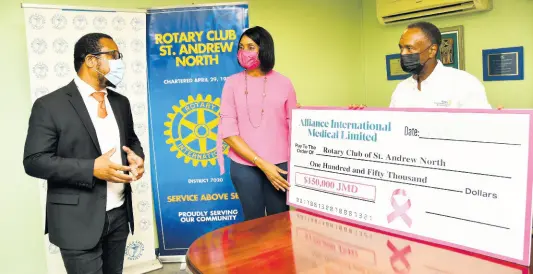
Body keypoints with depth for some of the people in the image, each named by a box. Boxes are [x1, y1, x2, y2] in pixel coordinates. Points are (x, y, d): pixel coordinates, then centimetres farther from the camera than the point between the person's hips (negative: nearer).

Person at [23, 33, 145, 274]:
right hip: (79, 221, -6)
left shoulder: (120, 102, 10)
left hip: (119, 214, 6)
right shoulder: (50, 105, -9)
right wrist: (92, 169, -22)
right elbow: (35, 160, -12)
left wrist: (137, 157, -3)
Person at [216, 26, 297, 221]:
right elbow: (228, 131, -5)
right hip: (244, 166, 0)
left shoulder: (283, 83, 2)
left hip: (280, 166, 0)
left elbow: (294, 127, 6)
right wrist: (262, 163, -12)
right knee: (254, 222, 10)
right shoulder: (233, 83, 0)